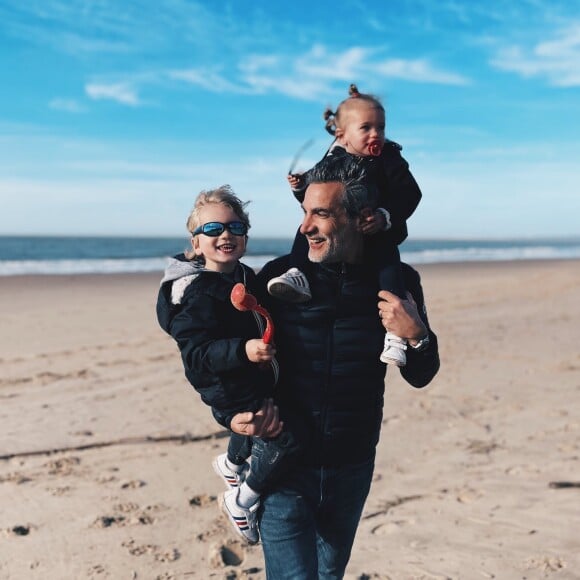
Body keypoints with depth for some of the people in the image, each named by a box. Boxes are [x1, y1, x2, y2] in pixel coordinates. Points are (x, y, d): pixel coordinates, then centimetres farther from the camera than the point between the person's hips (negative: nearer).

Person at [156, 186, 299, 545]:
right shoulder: (197, 294, -24)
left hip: (258, 381, 9)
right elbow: (196, 353, -32)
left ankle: (232, 463, 66)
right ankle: (241, 500, 4)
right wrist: (243, 350, -43)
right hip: (231, 395, -9)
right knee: (287, 437, -19)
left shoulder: (246, 276, 3)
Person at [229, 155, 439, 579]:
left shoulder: (397, 283, -6)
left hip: (352, 468, 3)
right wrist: (239, 411, -21)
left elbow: (420, 377, 2)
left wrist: (417, 334, -18)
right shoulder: (278, 277, -11)